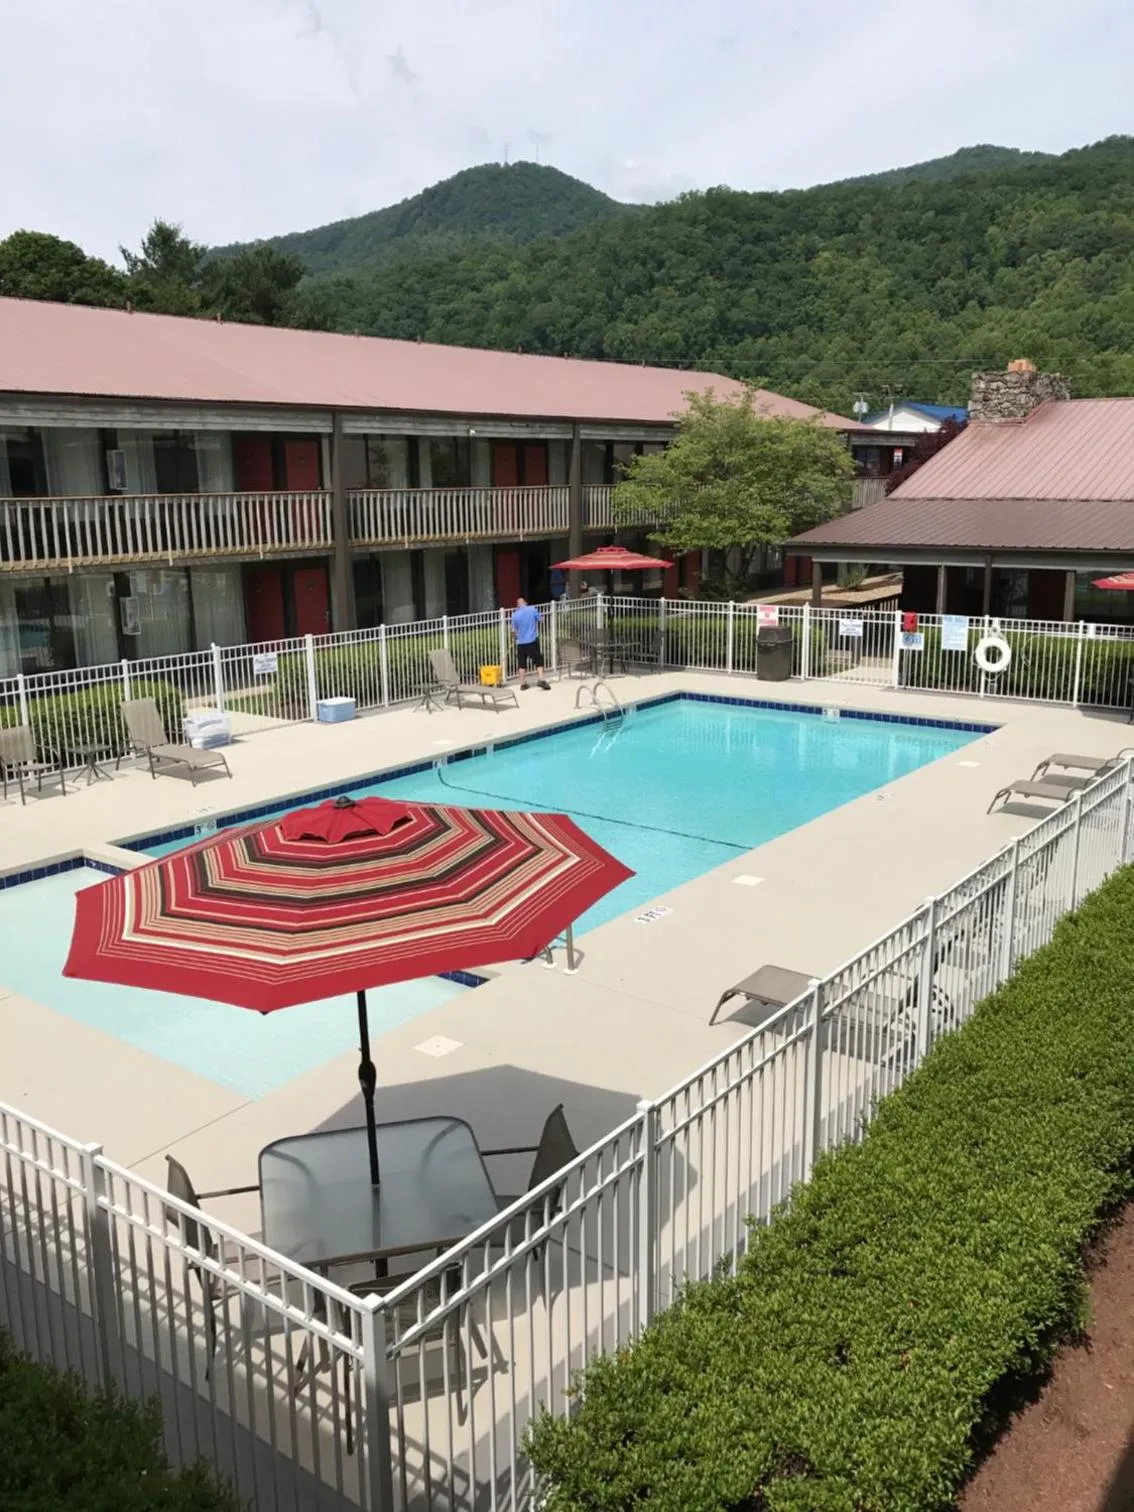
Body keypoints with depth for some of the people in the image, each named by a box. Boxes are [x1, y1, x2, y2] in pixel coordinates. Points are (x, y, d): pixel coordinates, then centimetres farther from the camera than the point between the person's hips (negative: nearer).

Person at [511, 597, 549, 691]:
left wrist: (515, 639, 21)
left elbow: (513, 631, 2)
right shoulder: (533, 609, -4)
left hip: (521, 643, 1)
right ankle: (541, 679, -7)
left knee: (522, 663, 9)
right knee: (538, 661, 6)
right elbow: (539, 620, 8)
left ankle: (523, 684, 11)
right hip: (533, 641, -1)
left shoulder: (515, 614, -3)